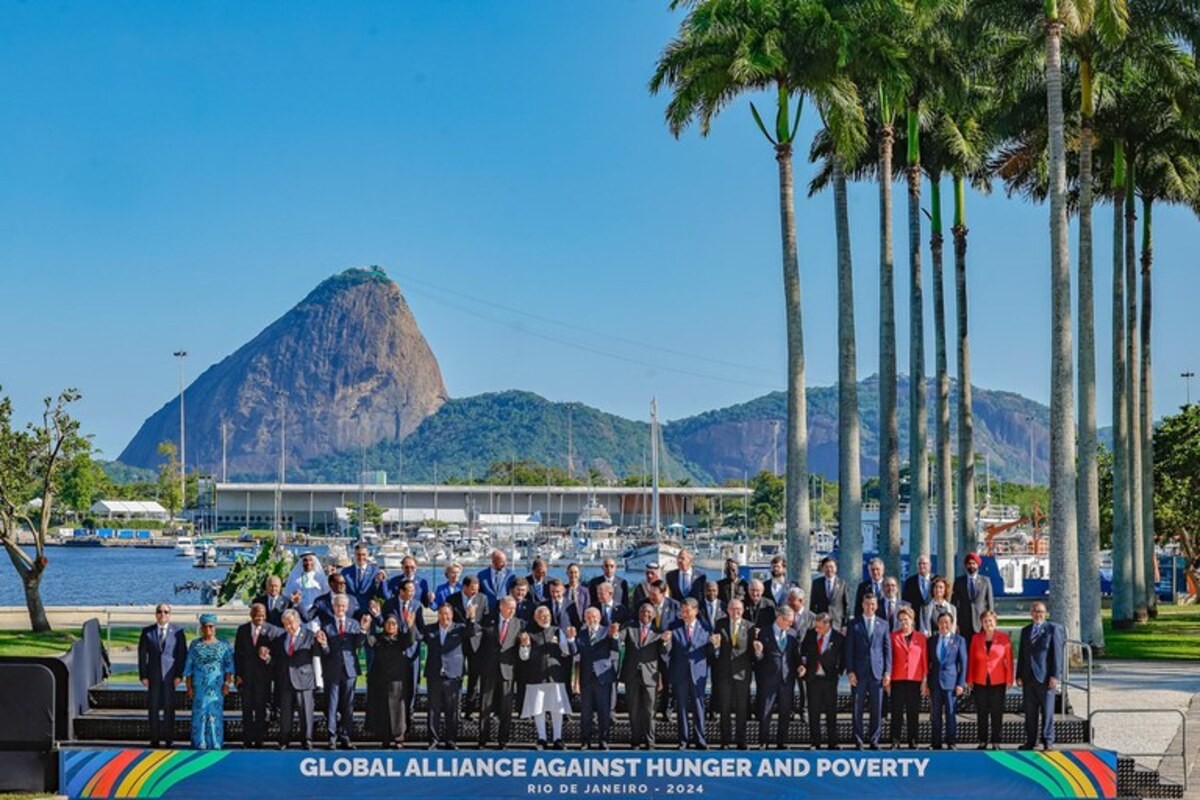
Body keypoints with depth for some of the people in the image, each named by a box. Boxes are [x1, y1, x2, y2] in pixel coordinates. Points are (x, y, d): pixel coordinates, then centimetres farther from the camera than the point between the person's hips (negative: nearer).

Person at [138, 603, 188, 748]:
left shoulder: (178, 632, 3)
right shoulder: (147, 632, 7)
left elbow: (182, 654, 1)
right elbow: (142, 654, 5)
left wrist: (179, 675, -7)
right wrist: (143, 675, -3)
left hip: (170, 675, -1)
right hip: (153, 675, 1)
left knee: (169, 706, -1)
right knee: (154, 706, 1)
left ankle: (169, 739, 4)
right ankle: (155, 739, 5)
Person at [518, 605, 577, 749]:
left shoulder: (557, 632, 8)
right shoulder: (530, 633, 3)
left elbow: (566, 652, 5)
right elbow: (524, 656, 2)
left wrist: (570, 639, -10)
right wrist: (524, 645, -16)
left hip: (555, 676, 1)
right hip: (536, 677, -1)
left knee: (557, 709, 1)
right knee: (538, 709, 3)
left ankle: (557, 738, 8)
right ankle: (541, 738, 12)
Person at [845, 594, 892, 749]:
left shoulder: (883, 624, 11)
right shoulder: (854, 625, 6)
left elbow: (887, 649, 9)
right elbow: (849, 650, 3)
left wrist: (887, 672, 1)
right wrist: (850, 671, -5)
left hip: (877, 672, 1)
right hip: (859, 672, -1)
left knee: (877, 709, 0)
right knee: (857, 709, -1)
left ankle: (874, 740, 7)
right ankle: (858, 741, 4)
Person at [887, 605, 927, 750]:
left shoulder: (921, 638, 7)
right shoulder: (893, 636, 5)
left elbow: (925, 660, 6)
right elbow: (889, 657, 4)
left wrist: (925, 680, 0)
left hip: (915, 680, 0)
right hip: (898, 679, 0)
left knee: (913, 711, 2)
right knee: (897, 710, -2)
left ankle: (912, 741, 6)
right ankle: (895, 741, 0)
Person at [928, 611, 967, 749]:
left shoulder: (959, 640, 4)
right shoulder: (932, 640, 11)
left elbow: (963, 663, 2)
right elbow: (928, 662, 12)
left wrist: (961, 683, -5)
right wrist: (926, 682, 5)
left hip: (951, 681, -3)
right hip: (935, 680, 3)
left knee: (950, 712, -4)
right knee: (936, 713, 4)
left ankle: (950, 743, 0)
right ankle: (937, 743, 8)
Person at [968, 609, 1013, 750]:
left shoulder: (1004, 638, -1)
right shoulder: (976, 639, 5)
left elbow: (1008, 659, -1)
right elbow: (971, 659, 6)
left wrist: (1009, 679, -5)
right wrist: (970, 679, 3)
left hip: (998, 681, -2)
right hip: (980, 681, 2)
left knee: (997, 712, 1)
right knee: (981, 713, 5)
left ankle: (995, 742, 6)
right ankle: (982, 741, 11)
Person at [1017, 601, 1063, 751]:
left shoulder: (1053, 629, -1)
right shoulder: (1025, 631, 15)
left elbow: (1057, 653, -6)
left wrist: (1055, 676, -12)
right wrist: (1019, 675, 9)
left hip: (1045, 677, -5)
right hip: (1028, 677, 5)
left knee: (1047, 711, -1)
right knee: (1030, 712, 6)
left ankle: (1048, 741, 5)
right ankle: (1030, 741, 11)